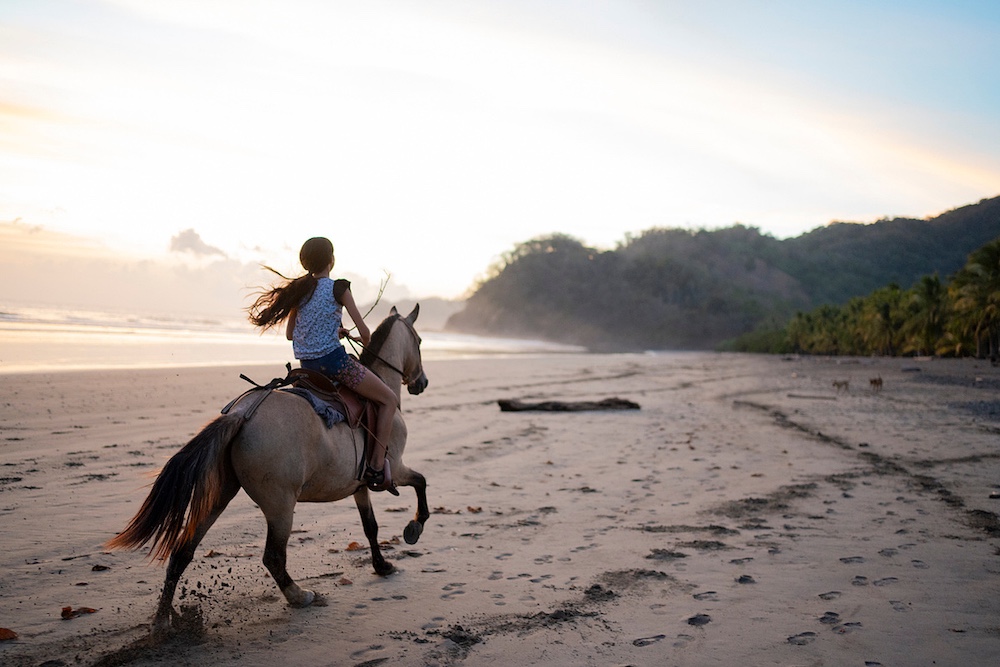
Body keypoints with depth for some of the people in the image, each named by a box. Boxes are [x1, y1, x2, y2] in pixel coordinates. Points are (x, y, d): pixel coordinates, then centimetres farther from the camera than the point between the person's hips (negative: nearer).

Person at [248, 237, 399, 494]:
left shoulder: (299, 290, 10)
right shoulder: (338, 288, -8)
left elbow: (290, 333, 17)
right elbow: (364, 332, -9)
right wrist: (365, 341, 15)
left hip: (306, 364, 8)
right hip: (332, 359, -7)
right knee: (389, 400, 5)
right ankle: (376, 467, -3)